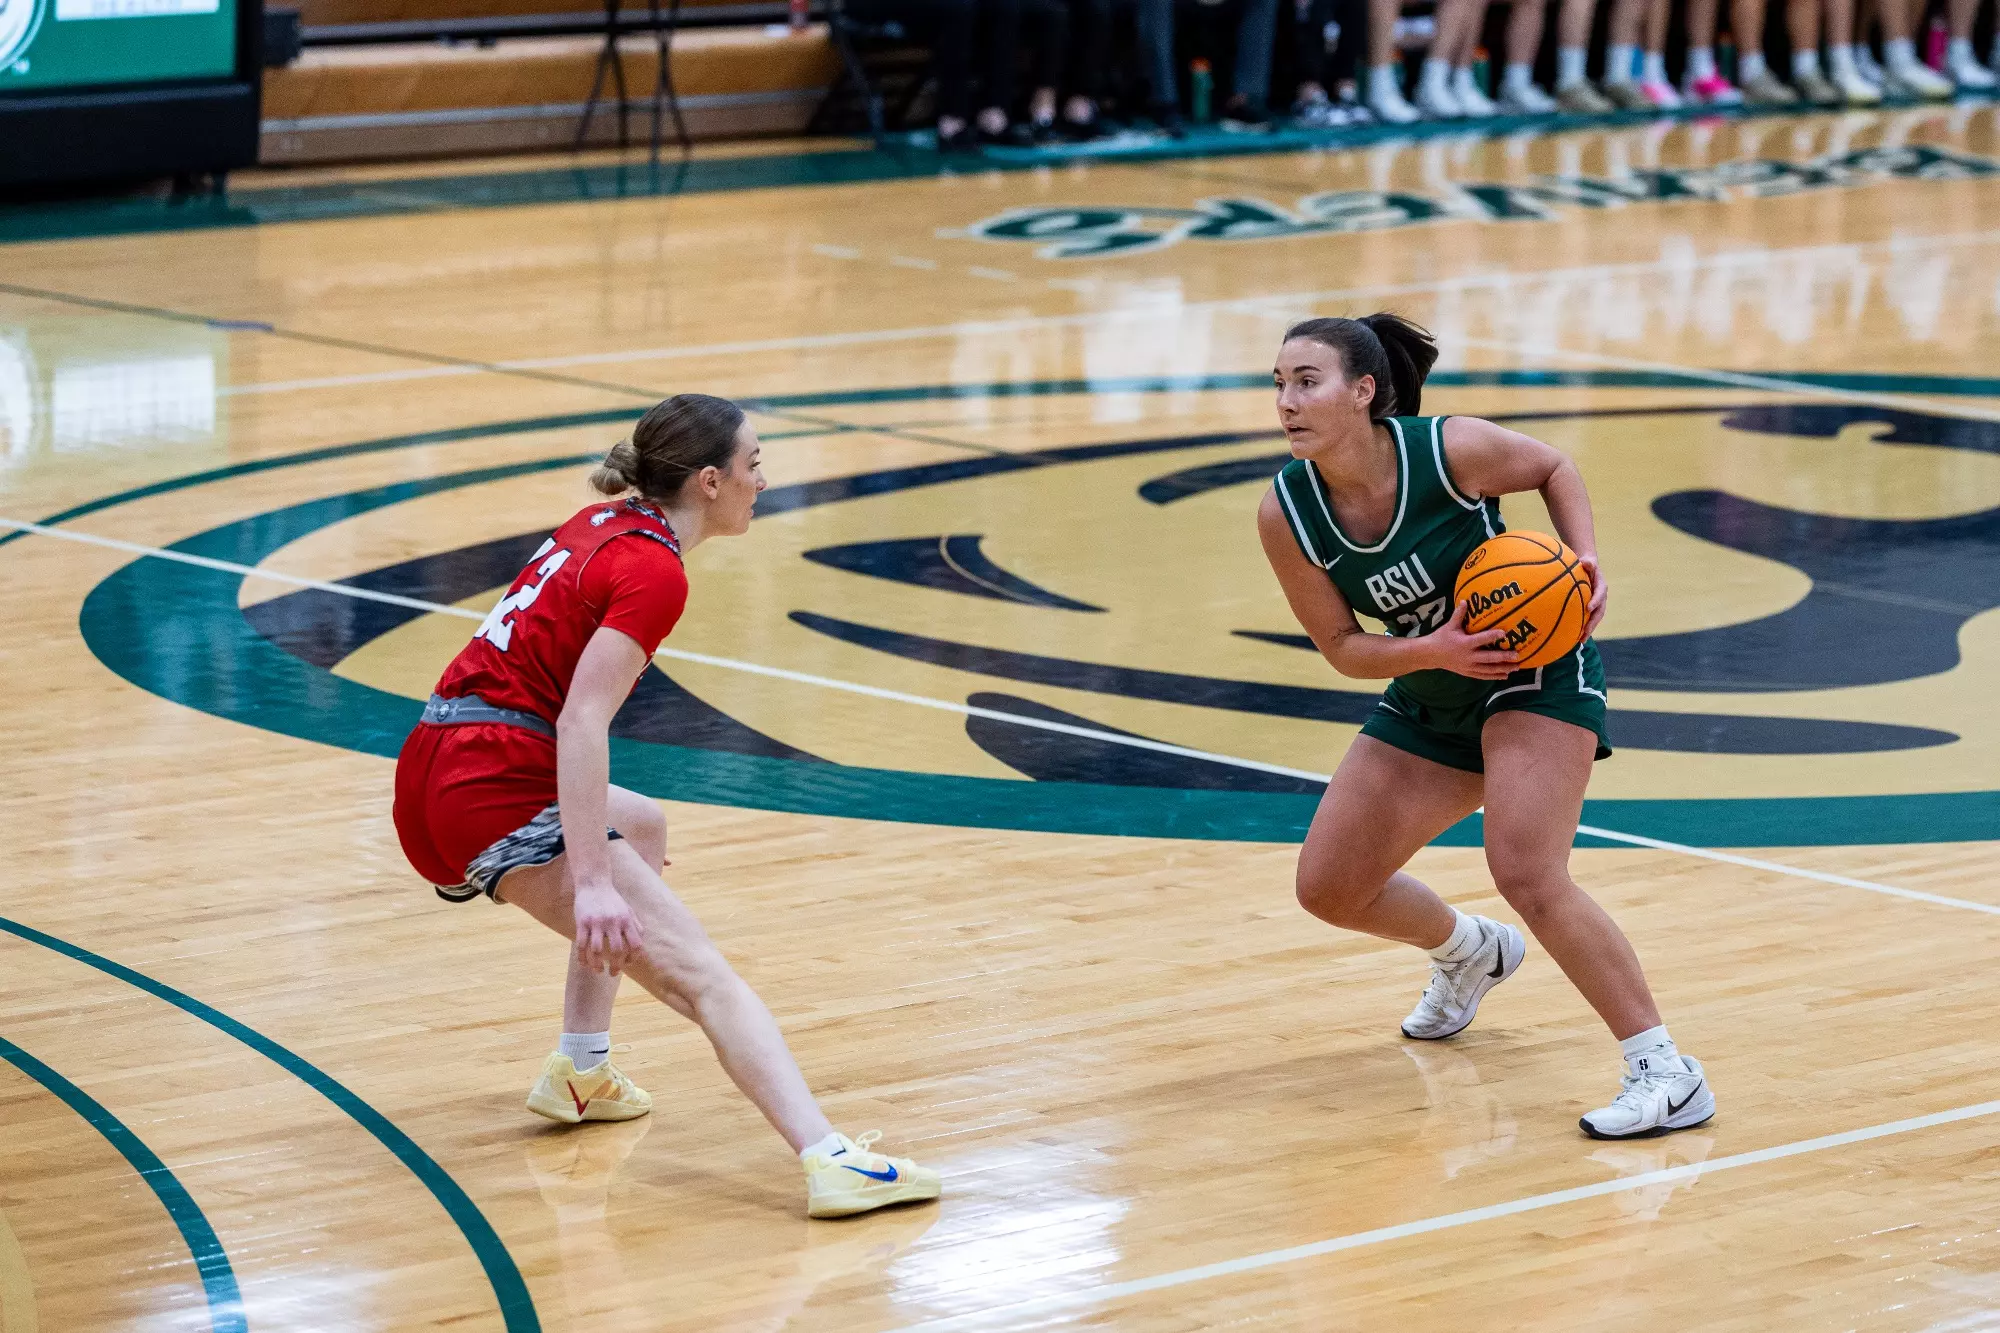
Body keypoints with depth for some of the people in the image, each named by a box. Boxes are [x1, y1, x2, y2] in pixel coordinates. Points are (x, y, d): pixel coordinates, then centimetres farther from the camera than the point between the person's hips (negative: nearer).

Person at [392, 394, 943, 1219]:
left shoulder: (603, 523, 16)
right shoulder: (653, 570, -10)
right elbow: (583, 722, -21)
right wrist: (589, 884, -26)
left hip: (428, 778, 9)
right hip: (496, 792, -9)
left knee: (640, 828, 35)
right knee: (701, 976, -15)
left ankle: (581, 1073, 30)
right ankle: (829, 1162, -32)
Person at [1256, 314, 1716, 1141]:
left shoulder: (1451, 450, -26)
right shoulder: (1287, 514, -17)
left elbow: (1553, 468, -4)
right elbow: (1342, 647, -8)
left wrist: (1584, 560, -20)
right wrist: (1433, 650, -26)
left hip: (1539, 671, -6)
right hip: (1428, 698, 6)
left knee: (1527, 876, -25)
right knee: (1328, 889, 9)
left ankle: (1666, 1075, -17)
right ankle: (1468, 953, 42)